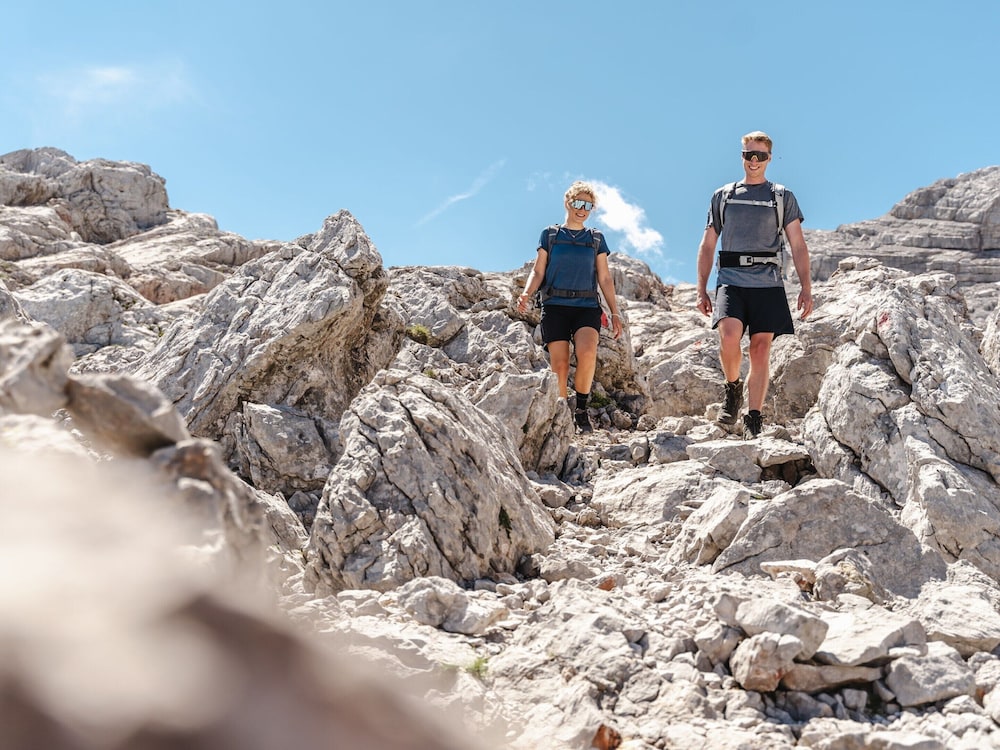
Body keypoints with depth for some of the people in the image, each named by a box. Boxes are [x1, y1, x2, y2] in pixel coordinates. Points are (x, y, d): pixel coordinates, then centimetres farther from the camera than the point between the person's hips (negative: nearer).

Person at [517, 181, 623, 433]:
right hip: (555, 306, 0)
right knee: (559, 365, -11)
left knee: (587, 351, -27)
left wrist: (615, 312, 9)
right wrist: (527, 293, -11)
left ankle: (581, 409, -11)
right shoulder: (550, 234, 12)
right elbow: (538, 271, 9)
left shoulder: (597, 239, 16)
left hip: (587, 307, 0)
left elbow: (605, 279, 15)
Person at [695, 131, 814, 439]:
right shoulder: (722, 196, 16)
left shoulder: (782, 197, 13)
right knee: (728, 336, -23)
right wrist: (701, 290, 9)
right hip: (731, 281, 0)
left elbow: (798, 245, 8)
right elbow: (707, 246, 16)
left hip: (767, 283, 0)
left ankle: (753, 420, 2)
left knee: (761, 349, -4)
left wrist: (806, 287, -3)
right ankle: (732, 388, 5)